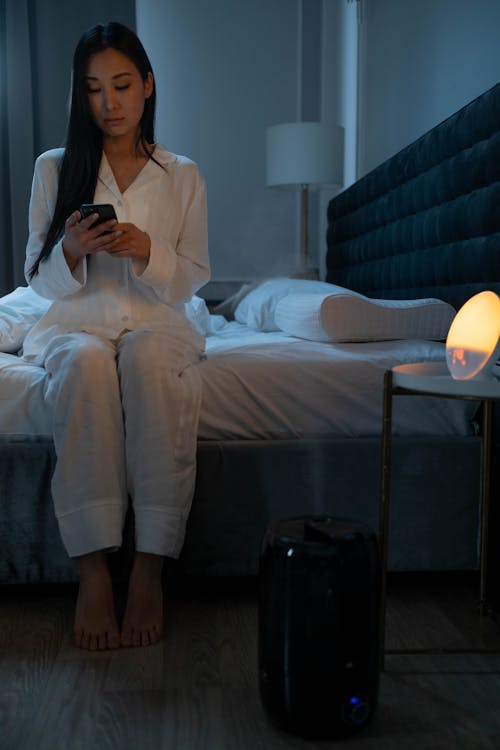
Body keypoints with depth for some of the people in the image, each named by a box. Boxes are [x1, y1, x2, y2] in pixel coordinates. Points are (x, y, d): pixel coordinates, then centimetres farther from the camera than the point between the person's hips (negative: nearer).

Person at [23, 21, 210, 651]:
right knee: (85, 363, -36)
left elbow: (191, 281, 7)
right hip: (76, 322, 0)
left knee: (149, 360, -37)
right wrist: (73, 251, -15)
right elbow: (39, 280, 7)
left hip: (155, 322, 0)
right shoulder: (54, 169, 8)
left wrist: (147, 251, -14)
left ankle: (150, 567, -34)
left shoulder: (183, 176, 9)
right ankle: (93, 570, -34)